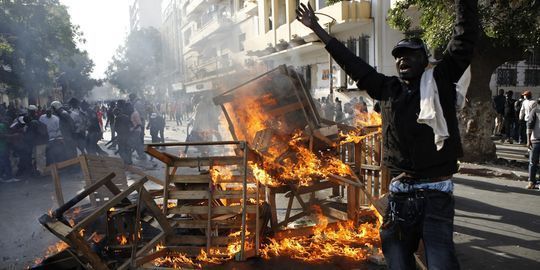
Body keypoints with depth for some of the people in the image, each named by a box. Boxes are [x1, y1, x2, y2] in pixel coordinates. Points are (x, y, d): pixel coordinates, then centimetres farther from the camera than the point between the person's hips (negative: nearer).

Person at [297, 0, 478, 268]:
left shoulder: (440, 80, 2)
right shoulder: (388, 89, 9)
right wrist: (318, 29, 21)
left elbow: (465, 37, -3)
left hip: (436, 193, -3)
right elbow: (353, 65, 15)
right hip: (399, 192, 4)